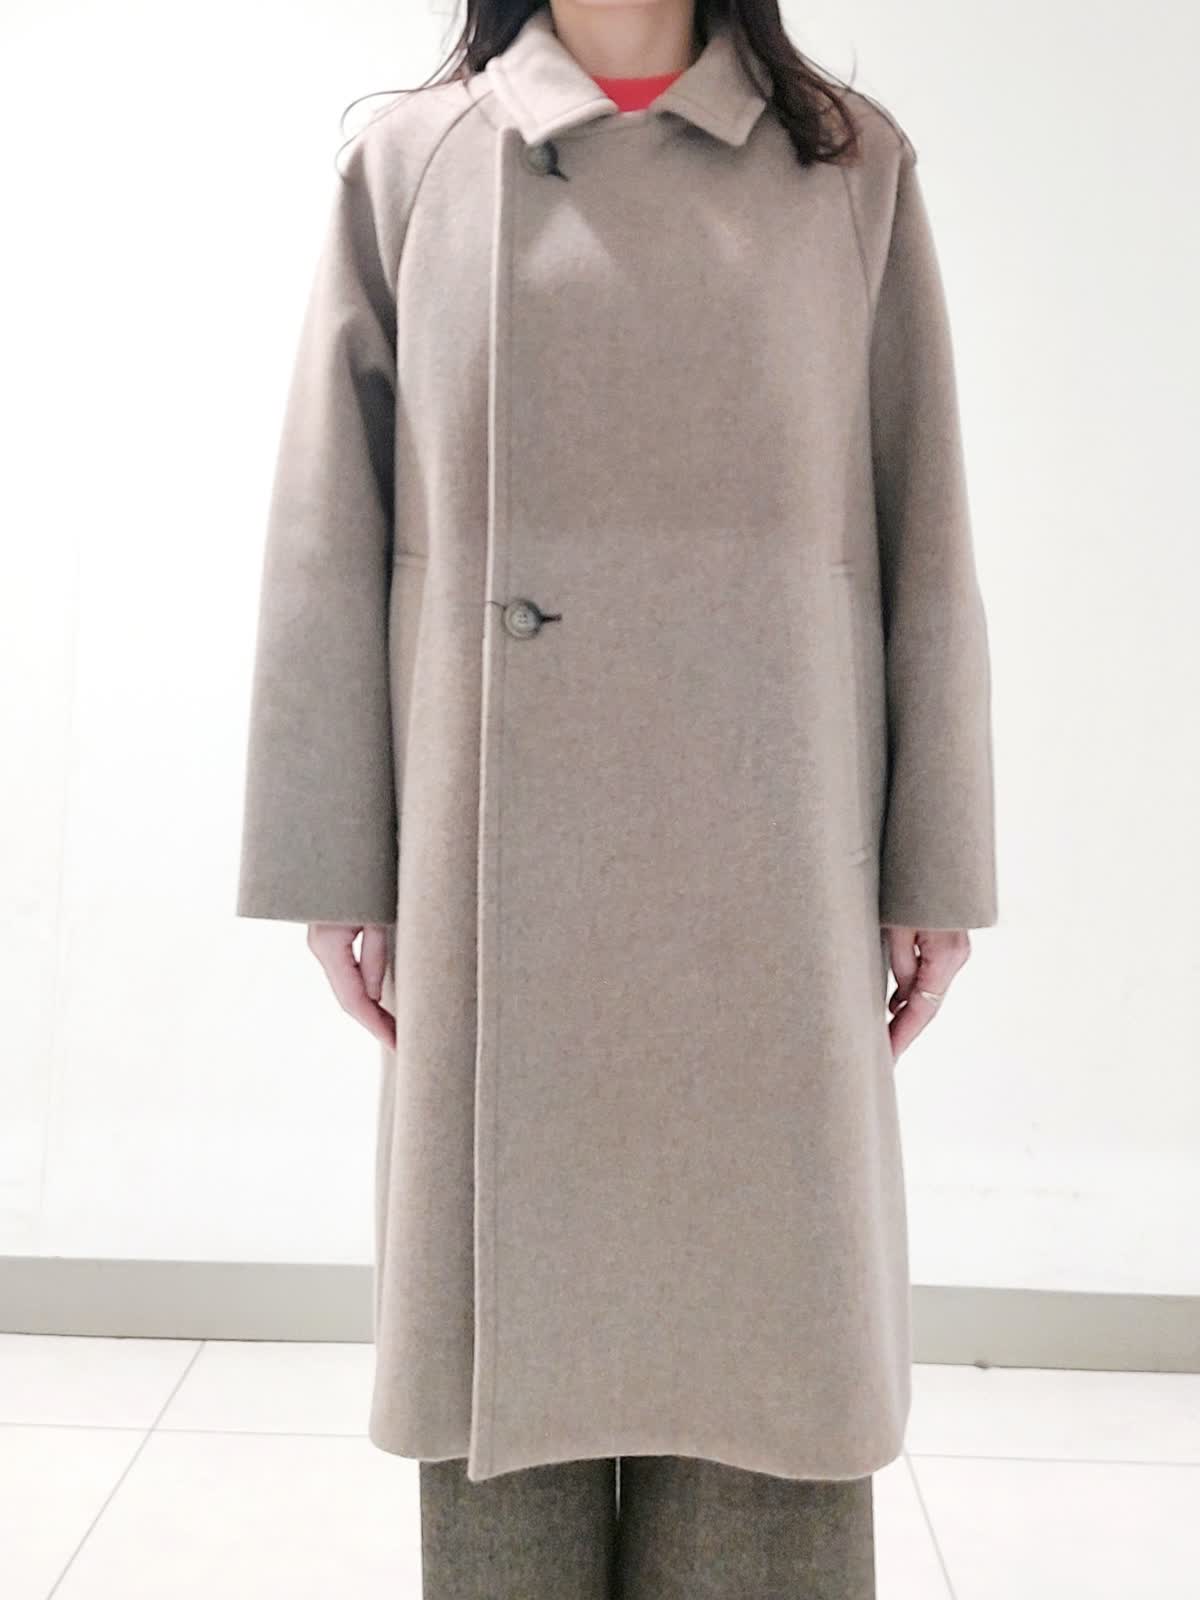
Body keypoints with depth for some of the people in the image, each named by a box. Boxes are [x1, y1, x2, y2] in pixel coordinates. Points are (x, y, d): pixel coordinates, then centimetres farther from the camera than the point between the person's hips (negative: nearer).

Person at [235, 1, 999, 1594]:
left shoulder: (855, 165, 10)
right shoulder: (408, 164, 9)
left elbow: (925, 544, 6)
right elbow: (328, 542, 5)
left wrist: (935, 874, 1)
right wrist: (335, 869, 0)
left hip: (764, 870, 1)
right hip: (497, 874, 0)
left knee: (767, 1306, 6)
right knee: (504, 1317, 7)